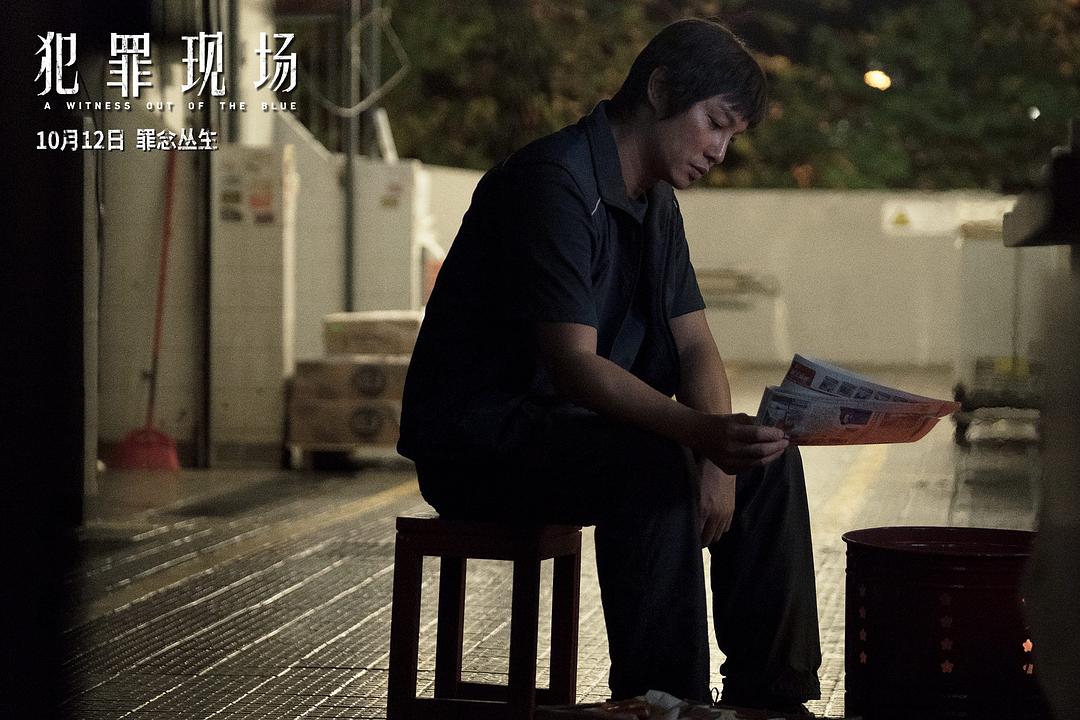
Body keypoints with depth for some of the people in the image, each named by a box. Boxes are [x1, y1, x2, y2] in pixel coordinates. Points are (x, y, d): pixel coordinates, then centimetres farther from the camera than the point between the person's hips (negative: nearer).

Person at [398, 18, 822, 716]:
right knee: (653, 466, -34)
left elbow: (696, 345, 7)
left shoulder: (656, 201, 10)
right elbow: (574, 364, -30)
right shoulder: (555, 181, -21)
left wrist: (717, 458, -13)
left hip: (571, 423, 10)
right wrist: (703, 435, -43)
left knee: (769, 461, 1)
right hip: (478, 438, -10)